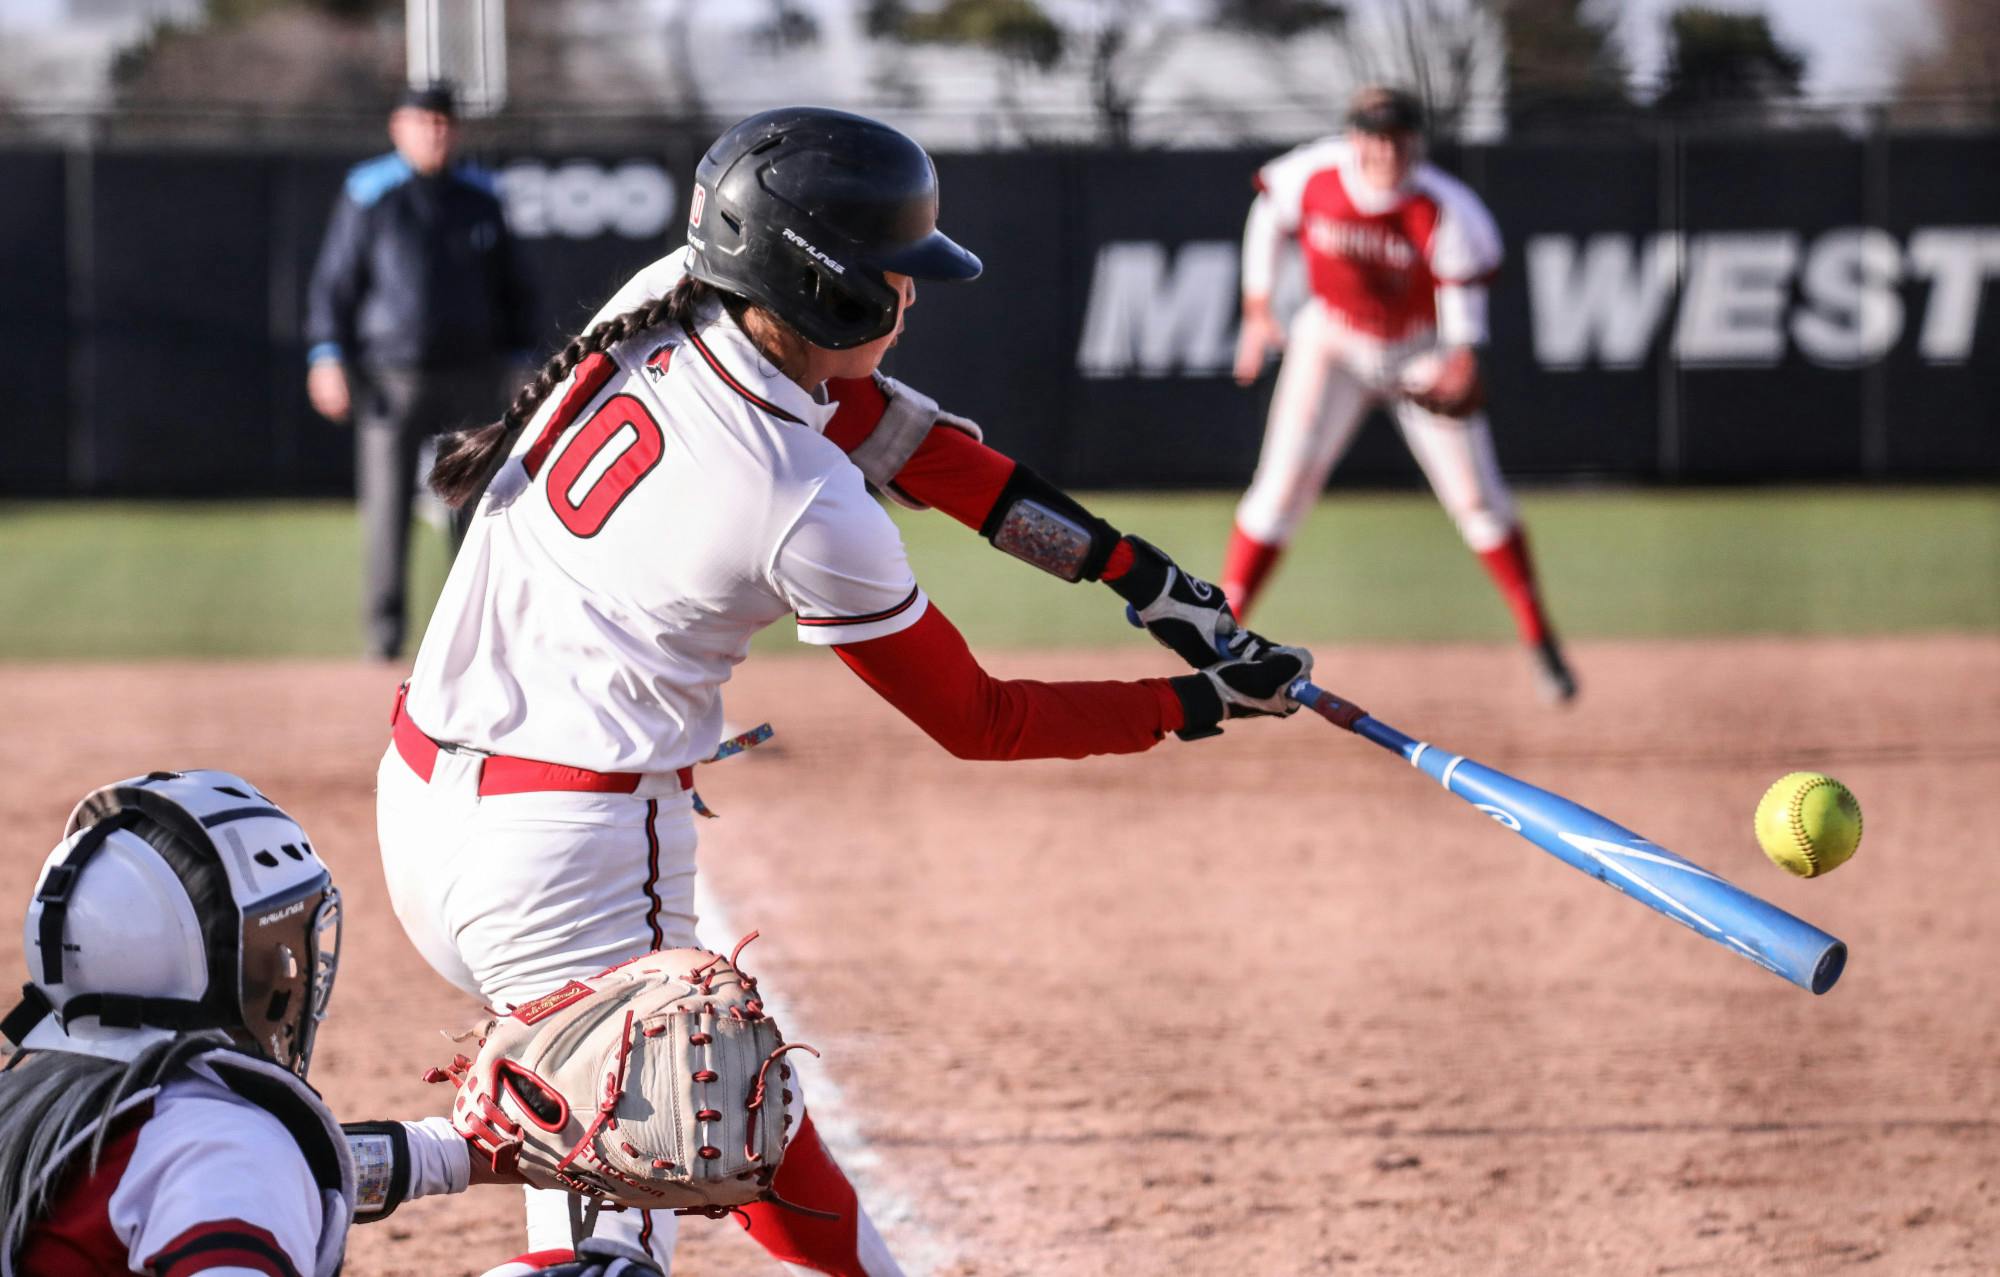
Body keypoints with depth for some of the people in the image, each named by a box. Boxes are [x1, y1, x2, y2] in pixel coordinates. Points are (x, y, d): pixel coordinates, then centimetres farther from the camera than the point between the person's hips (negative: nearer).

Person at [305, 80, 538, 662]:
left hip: (469, 375, 3)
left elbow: (511, 287, 18)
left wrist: (517, 360, 13)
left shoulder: (479, 197, 10)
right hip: (391, 376, -3)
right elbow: (333, 281, 0)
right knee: (386, 507, -6)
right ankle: (384, 629, 0)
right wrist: (327, 356, -9)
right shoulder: (369, 196, 0)